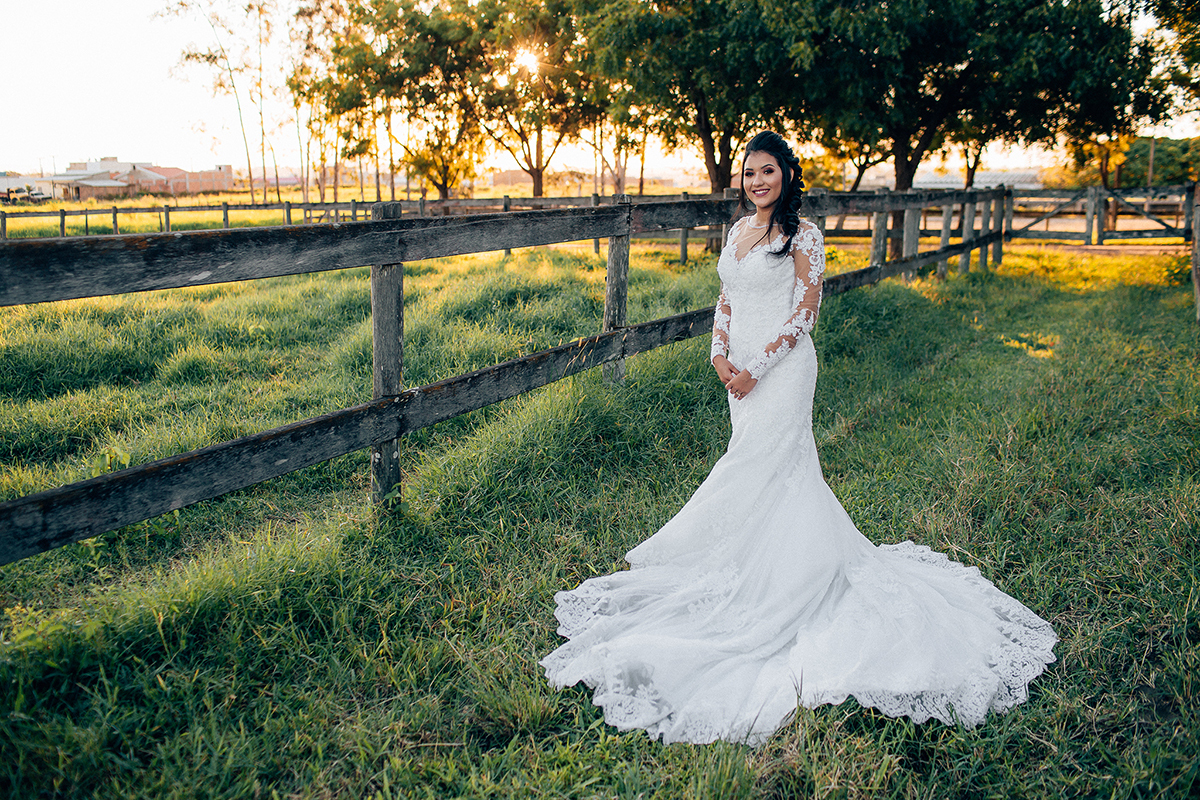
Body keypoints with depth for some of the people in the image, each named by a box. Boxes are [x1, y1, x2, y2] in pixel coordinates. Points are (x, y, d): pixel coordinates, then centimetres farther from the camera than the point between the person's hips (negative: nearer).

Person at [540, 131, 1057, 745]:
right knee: (777, 465, 14)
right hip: (741, 369, 7)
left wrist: (756, 367, -15)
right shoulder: (739, 230, 13)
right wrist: (720, 354, 0)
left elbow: (805, 313, -12)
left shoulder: (803, 234, -9)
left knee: (760, 469, -4)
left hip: (781, 368, -7)